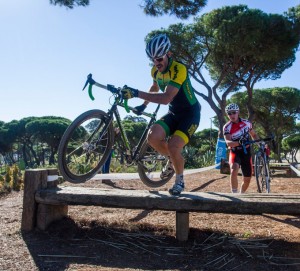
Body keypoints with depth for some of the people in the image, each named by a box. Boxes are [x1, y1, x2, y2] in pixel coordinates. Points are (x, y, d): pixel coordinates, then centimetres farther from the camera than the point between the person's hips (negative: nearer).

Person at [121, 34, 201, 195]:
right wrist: (143, 105, 19)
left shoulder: (179, 69, -26)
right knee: (153, 137, -19)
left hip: (190, 113, -6)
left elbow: (166, 98, -38)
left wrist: (136, 94, -43)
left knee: (173, 146, -24)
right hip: (173, 113, 6)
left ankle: (179, 180, 6)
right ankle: (172, 161, 12)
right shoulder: (155, 71, -1)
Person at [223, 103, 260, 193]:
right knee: (234, 171, -33)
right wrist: (239, 143, -48)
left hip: (246, 152, 4)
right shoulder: (227, 127, -15)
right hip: (235, 152, -3)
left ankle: (241, 194, 36)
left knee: (247, 179, 9)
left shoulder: (247, 123, -3)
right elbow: (228, 142, -30)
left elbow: (254, 135, 14)